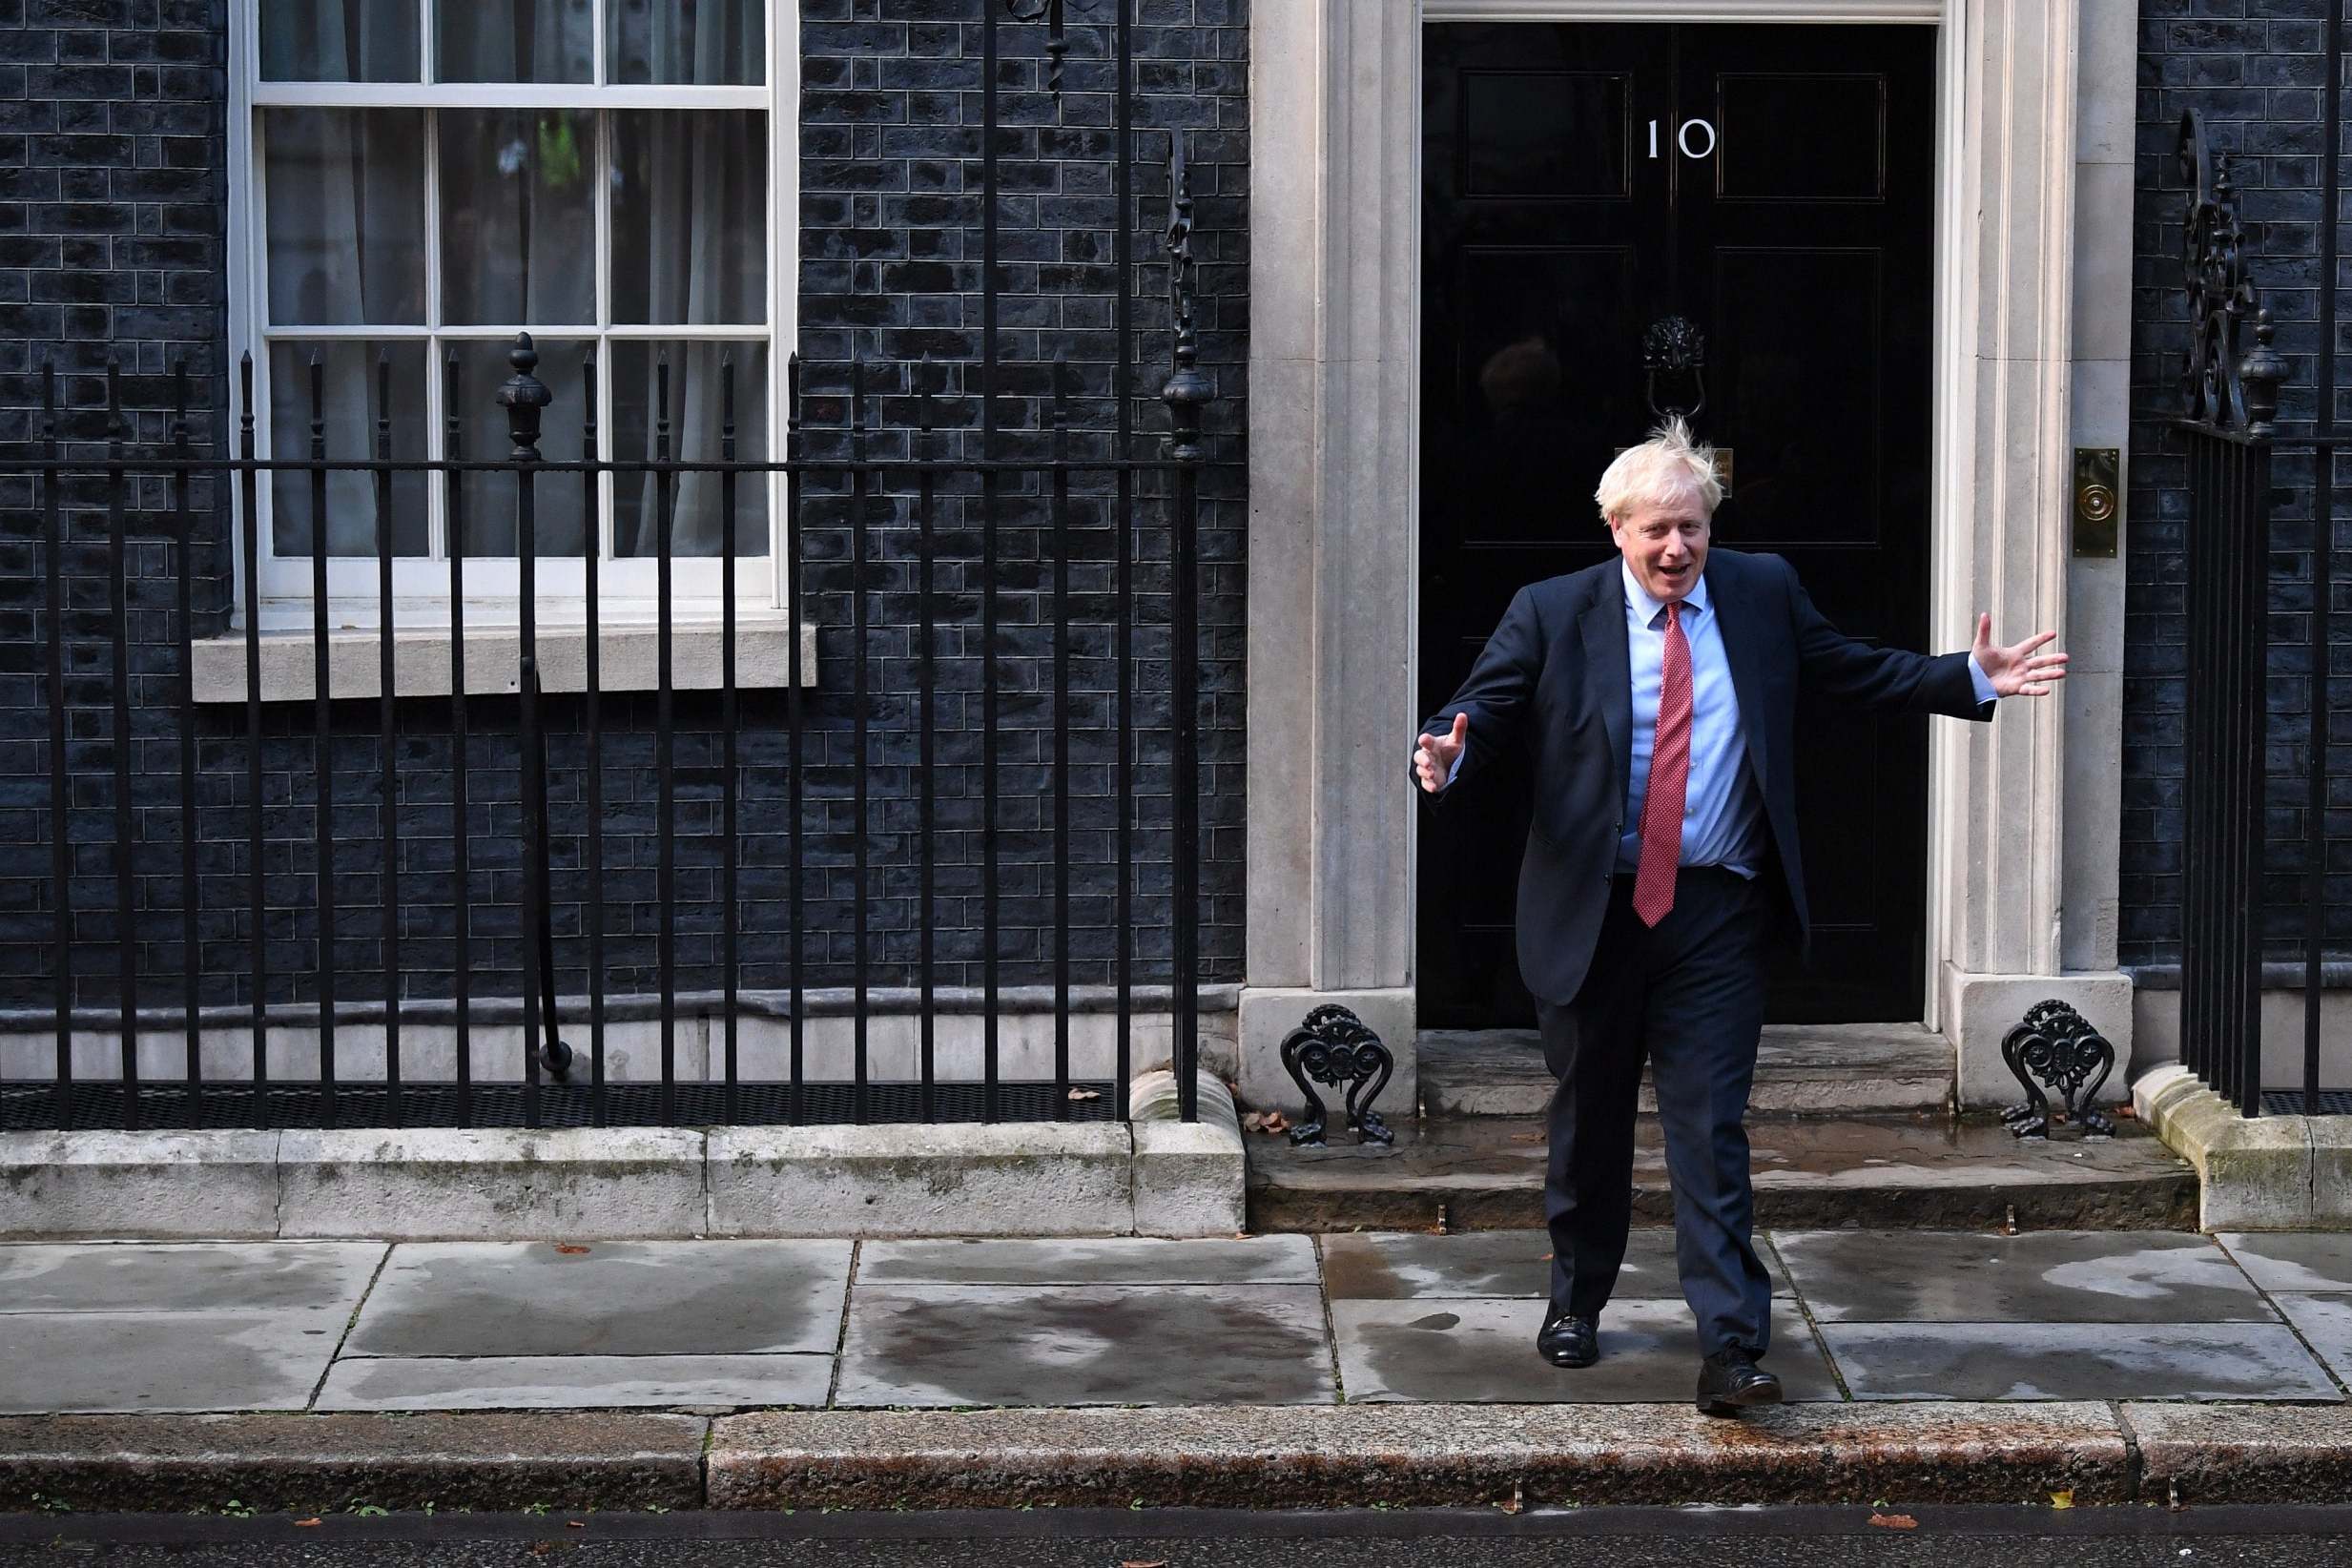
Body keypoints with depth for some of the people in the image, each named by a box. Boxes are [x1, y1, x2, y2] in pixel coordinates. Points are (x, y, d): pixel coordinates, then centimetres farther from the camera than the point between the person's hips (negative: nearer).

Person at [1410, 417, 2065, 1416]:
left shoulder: (1762, 594, 6)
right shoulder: (1552, 614, -2)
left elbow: (1856, 673, 14)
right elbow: (1482, 709, -4)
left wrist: (1975, 680, 5)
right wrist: (1446, 754, -27)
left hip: (1716, 912, 0)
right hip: (1593, 910, 0)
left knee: (1711, 1127, -6)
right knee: (1588, 1117, 14)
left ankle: (1731, 1349, -8)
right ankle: (1577, 1301, 35)